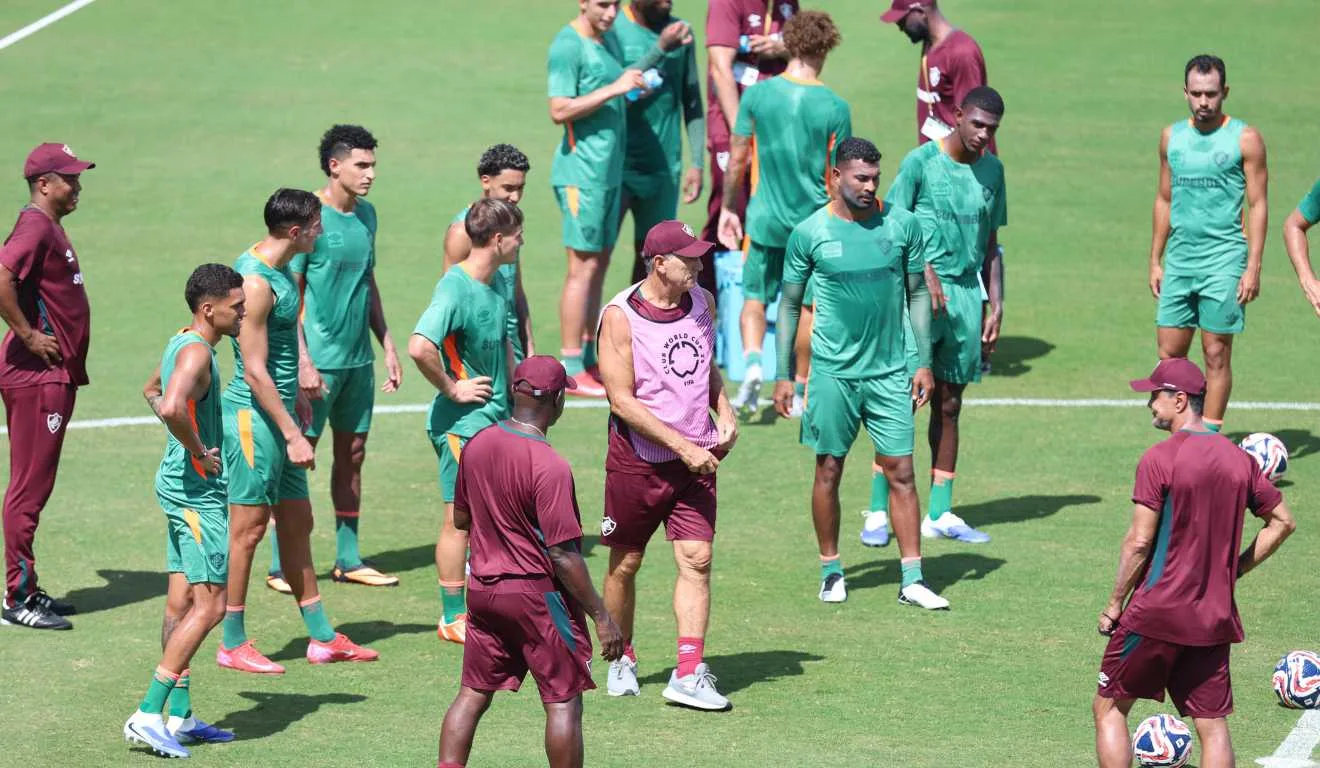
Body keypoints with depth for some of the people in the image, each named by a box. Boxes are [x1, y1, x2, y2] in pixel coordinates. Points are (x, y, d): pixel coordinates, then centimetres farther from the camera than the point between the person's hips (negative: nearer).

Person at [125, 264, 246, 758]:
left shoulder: (181, 343, 13)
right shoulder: (196, 352, -19)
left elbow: (153, 392, 32)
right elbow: (171, 406, -37)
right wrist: (199, 453, -21)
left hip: (179, 485, 10)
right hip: (198, 489, -10)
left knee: (182, 603, 12)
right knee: (210, 605, -10)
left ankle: (180, 717, 17)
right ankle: (148, 715, -12)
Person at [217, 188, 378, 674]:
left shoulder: (277, 269, 9)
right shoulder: (255, 282, -21)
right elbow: (254, 370, -22)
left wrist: (296, 395, 30)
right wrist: (292, 434, -22)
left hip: (278, 411, 10)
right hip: (254, 416, -10)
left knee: (297, 523, 14)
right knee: (248, 529, -2)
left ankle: (322, 638, 21)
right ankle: (232, 644, 7)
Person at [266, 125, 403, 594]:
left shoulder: (366, 215, 10)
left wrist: (387, 346, 18)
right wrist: (303, 361, -19)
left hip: (359, 358, 8)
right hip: (319, 359, -8)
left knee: (353, 454, 12)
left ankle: (349, 559, 21)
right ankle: (281, 566, 2)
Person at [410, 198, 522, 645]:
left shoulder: (498, 283, 7)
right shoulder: (456, 289, -22)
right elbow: (420, 347, -35)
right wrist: (452, 388, -22)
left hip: (496, 418, 9)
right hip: (462, 422, -9)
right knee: (460, 518, 0)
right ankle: (453, 618, 9)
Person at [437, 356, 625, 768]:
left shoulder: (477, 445, 0)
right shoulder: (550, 466, -21)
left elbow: (461, 517, 14)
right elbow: (563, 554, -21)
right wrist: (601, 616, -15)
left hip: (483, 588, 7)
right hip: (537, 592, -7)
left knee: (473, 694, 13)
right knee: (563, 700, 3)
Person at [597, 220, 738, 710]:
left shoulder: (702, 302, 5)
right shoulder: (620, 316, -14)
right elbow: (623, 401, -17)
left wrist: (724, 410, 4)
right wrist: (682, 446, -19)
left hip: (696, 457, 4)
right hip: (637, 461, -4)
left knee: (697, 560, -7)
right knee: (625, 564, 8)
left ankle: (689, 674, -9)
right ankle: (622, 660, 28)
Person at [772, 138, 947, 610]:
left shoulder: (903, 225, 0)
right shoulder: (809, 233, -4)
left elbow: (917, 294, 9)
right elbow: (789, 304, 4)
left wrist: (924, 362, 5)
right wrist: (784, 375, 2)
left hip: (890, 371, 1)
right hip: (833, 371, -1)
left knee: (901, 471, -1)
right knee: (829, 470, 5)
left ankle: (912, 580, 1)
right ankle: (831, 572, 19)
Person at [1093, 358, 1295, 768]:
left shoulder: (1159, 459, -13)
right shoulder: (1239, 459, 5)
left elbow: (1139, 542, -14)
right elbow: (1282, 522, 13)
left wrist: (1115, 604, -4)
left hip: (1156, 612, -5)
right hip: (1215, 618, 5)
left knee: (1109, 708, 8)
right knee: (1213, 726, 7)